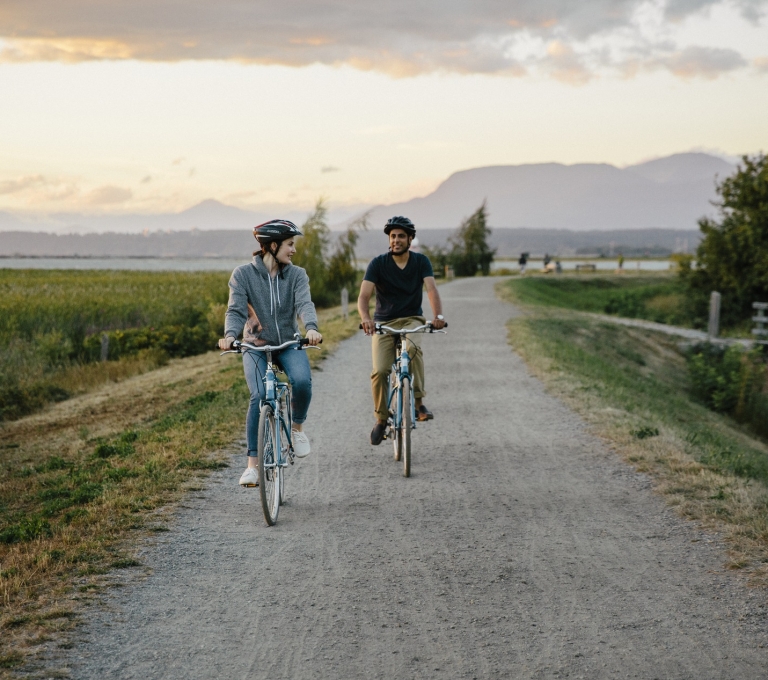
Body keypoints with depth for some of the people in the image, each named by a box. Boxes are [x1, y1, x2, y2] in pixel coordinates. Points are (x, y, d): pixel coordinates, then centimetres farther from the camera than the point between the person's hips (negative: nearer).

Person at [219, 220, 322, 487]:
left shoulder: (296, 275, 1)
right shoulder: (243, 274, -4)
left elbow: (304, 304, -16)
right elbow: (236, 309, -13)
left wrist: (311, 328, -37)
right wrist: (230, 335, -35)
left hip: (289, 344, 2)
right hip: (256, 345, -2)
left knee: (302, 380, -29)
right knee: (260, 396, -24)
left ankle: (297, 427, 2)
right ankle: (252, 464, -14)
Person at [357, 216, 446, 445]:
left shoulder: (421, 262, -4)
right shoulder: (378, 263, -8)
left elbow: (431, 289, -18)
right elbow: (364, 295, -18)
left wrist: (438, 315, -38)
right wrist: (366, 319, -39)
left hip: (411, 319, 0)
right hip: (384, 322, 0)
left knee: (413, 347, -35)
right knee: (380, 371, -18)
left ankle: (418, 402, -24)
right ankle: (381, 418, 5)